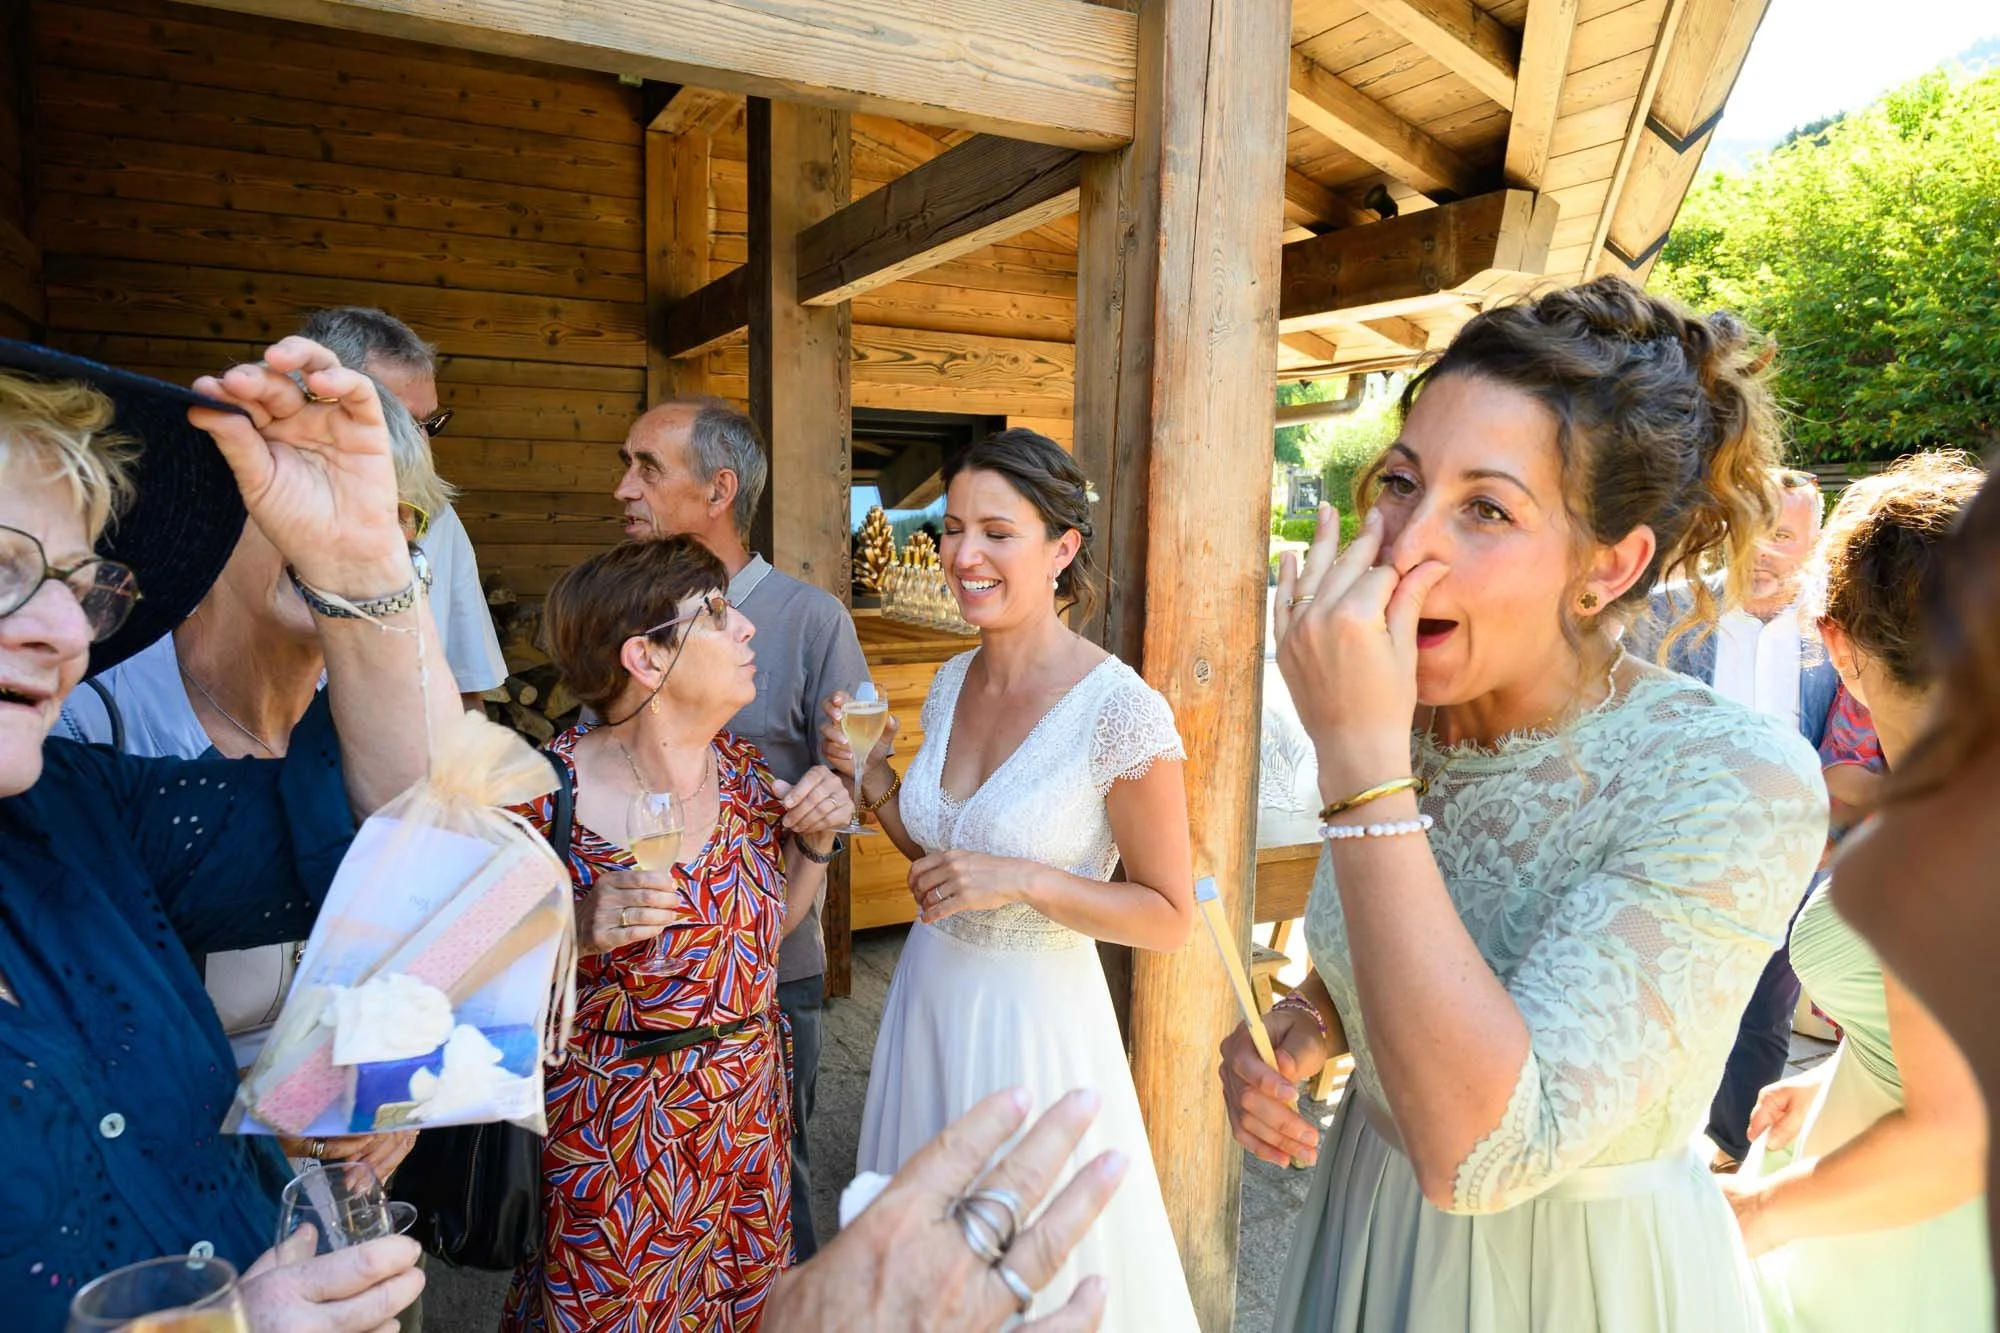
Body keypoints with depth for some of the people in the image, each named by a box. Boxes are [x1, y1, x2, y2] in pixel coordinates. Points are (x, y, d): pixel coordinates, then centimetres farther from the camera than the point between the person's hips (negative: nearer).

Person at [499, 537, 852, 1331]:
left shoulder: (741, 771, -4)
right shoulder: (551, 794, -21)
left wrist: (815, 841, -7)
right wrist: (578, 931, -29)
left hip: (749, 1108, 5)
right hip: (617, 1127, -5)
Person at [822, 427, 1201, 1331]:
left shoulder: (1122, 712, -21)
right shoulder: (952, 683, -1)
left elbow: (1169, 917, -14)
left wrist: (1023, 881, -25)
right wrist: (873, 781, -5)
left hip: (1036, 1018, -6)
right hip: (929, 996, 6)